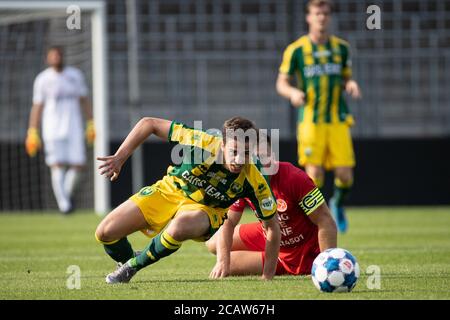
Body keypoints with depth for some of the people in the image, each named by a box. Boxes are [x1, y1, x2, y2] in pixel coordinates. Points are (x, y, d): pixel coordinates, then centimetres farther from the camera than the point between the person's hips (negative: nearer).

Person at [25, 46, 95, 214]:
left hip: (73, 127, 2)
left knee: (78, 164, -6)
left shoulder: (75, 75, 8)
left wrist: (91, 124, 8)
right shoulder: (42, 79, 1)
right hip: (52, 129, -2)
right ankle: (63, 202, -9)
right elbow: (37, 107, 4)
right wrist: (32, 133, -1)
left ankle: (67, 193, 19)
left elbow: (84, 101, 15)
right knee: (58, 165, -12)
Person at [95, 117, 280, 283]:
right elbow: (149, 124, -20)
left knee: (180, 227, -39)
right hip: (169, 192, 1)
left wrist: (267, 277, -19)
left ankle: (133, 266, -9)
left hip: (205, 209, -1)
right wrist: (119, 158, -22)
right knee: (105, 233, -7)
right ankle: (126, 261, 31)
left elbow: (272, 226, -16)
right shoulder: (203, 143, -31)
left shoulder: (254, 181, -29)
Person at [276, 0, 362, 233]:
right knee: (314, 174, -9)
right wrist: (293, 92, -16)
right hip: (311, 122, -2)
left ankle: (338, 205, 26)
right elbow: (281, 83, 6)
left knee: (345, 175, -5)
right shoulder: (296, 50, 1)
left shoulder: (341, 48, 10)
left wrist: (351, 85, -5)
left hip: (338, 121, 2)